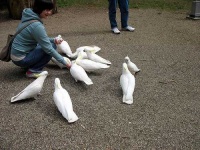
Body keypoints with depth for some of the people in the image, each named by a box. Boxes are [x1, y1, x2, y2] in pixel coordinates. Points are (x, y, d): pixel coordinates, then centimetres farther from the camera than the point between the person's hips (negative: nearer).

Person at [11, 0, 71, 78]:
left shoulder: (29, 16, 3)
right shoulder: (36, 25, -24)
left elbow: (41, 39, 14)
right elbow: (48, 48, -21)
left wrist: (53, 40, -2)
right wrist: (64, 62, -14)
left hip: (17, 53, 9)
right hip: (21, 59, -9)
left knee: (46, 43, 15)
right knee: (52, 46, -11)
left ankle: (29, 66, 14)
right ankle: (33, 71, -7)